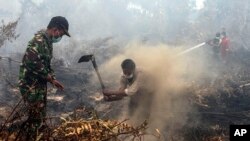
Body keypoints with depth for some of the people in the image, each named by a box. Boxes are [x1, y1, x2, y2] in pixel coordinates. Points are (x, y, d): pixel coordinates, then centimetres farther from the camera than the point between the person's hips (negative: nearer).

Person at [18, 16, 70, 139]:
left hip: (40, 85, 10)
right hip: (31, 86, -10)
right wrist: (49, 77, -16)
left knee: (41, 116, 17)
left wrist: (53, 80, 12)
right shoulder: (39, 40, -19)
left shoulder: (47, 42, 13)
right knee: (36, 118, -5)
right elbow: (33, 63, -29)